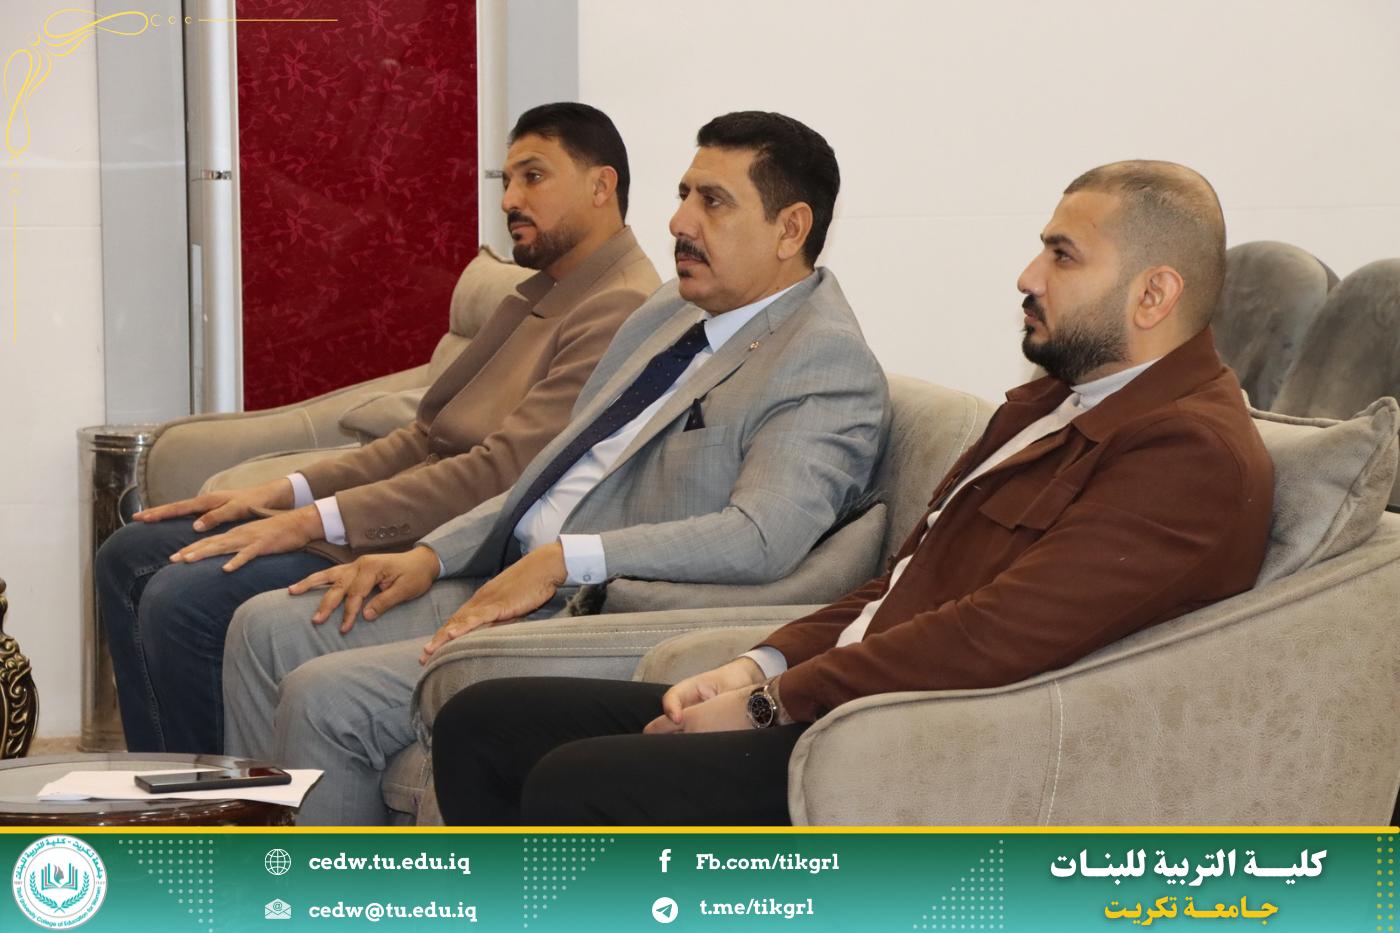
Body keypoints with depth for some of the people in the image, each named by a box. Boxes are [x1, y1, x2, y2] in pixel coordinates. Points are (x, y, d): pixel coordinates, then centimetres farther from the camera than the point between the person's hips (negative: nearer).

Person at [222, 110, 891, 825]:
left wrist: (560, 561, -26)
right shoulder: (667, 314, 17)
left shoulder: (829, 362, -12)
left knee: (327, 697, -20)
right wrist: (428, 558, 8)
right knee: (268, 629, 6)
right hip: (508, 589, 10)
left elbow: (761, 539, -26)